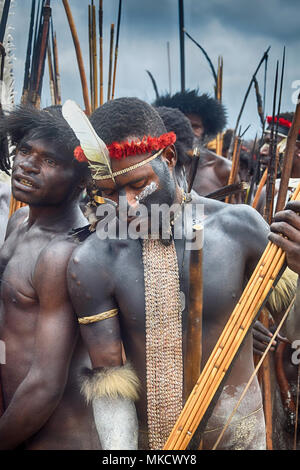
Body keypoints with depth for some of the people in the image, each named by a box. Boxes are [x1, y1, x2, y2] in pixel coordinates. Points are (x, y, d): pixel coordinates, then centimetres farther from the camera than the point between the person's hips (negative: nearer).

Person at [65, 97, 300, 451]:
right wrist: (119, 449, -28)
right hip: (146, 437, 0)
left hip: (237, 434, 1)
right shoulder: (92, 262, -16)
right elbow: (109, 380, -12)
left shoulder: (238, 227, -14)